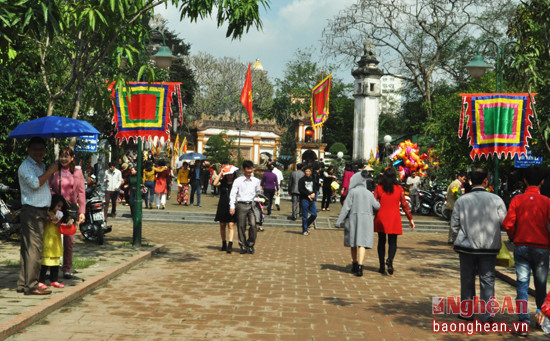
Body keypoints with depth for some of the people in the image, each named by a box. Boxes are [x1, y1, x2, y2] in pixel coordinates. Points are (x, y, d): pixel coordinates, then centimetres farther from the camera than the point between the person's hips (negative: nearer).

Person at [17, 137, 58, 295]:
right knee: (33, 248, -11)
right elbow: (35, 183, -27)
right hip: (32, 212, -9)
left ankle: (23, 284, 17)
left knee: (27, 248, 12)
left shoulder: (41, 166, 20)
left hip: (41, 212, 9)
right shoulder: (26, 166, -9)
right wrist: (50, 171, -18)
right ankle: (31, 286, -10)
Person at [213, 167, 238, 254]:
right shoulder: (222, 182, 5)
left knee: (231, 225, -11)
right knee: (222, 225, 10)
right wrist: (220, 173, -9)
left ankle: (230, 245, -16)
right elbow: (215, 184, -15)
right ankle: (224, 244, 25)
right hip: (222, 207, 2)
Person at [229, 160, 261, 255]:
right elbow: (233, 194, -1)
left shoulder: (256, 181, 11)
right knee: (241, 226, 2)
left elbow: (258, 193, 22)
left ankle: (250, 244, 4)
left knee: (253, 225, -11)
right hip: (241, 205, -1)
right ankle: (243, 246, 14)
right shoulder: (238, 181, 2)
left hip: (252, 205, 2)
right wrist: (232, 206, -9)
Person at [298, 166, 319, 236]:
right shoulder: (302, 180, -2)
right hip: (304, 199, -5)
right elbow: (301, 189, -9)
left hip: (312, 199, 5)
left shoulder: (312, 180, 14)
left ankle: (306, 226, 23)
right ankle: (304, 230, 7)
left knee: (314, 214, 4)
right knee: (305, 216, -3)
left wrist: (314, 193, -10)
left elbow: (316, 188, 12)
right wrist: (308, 195, -15)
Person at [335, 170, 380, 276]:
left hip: (354, 219, -1)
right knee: (362, 243, -5)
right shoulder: (369, 193, 4)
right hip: (366, 219, 1)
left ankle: (355, 265, 26)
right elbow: (376, 206, 4)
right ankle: (359, 266, -20)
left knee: (354, 243, 14)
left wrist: (339, 221, -10)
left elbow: (346, 207, -10)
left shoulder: (352, 192, -5)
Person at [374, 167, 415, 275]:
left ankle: (382, 266, 14)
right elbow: (404, 204, 0)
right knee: (392, 242, 7)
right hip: (394, 219, 0)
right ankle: (390, 259, -21)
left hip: (381, 219, 1)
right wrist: (410, 219, 6)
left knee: (381, 242, 12)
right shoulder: (399, 189, -2)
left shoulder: (378, 188, -4)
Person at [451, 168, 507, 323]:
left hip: (466, 246, 1)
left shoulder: (461, 200, -5)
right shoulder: (496, 200, -6)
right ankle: (486, 315, 5)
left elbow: (454, 225, -1)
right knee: (487, 280, 7)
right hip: (489, 247, -1)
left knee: (467, 280, 12)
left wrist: (458, 240, 16)